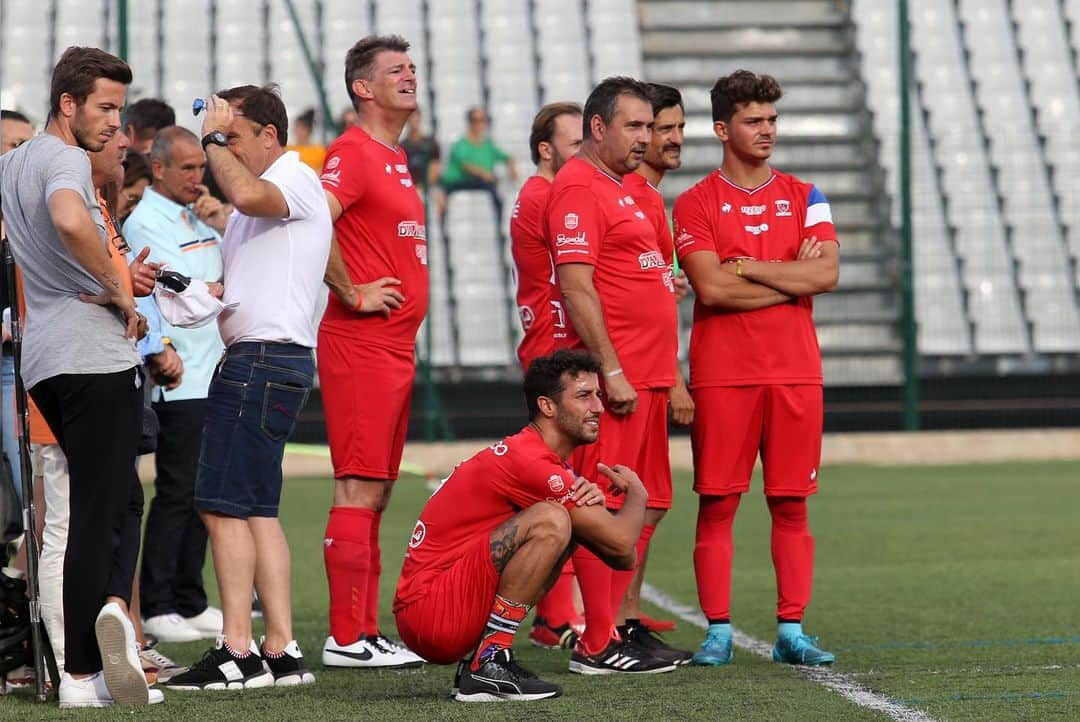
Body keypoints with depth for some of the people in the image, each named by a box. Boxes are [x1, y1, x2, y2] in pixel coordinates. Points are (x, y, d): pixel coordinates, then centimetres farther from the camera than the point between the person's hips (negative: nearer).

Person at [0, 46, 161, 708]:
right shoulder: (64, 159, -11)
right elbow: (70, 221, -34)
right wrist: (118, 288, -19)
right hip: (96, 355, -8)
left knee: (116, 504, 14)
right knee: (100, 513, -6)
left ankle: (111, 608, -3)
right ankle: (82, 675, -11)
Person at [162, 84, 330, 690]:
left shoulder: (296, 177, -8)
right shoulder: (262, 196, 24)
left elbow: (245, 193, -31)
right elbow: (235, 287, 28)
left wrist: (214, 137, -16)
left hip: (265, 360, -11)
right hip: (253, 359, 11)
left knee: (224, 504, -13)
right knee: (257, 509, 9)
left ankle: (238, 652, -14)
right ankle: (282, 652, 9)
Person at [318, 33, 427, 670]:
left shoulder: (396, 159, 19)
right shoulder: (352, 153, -11)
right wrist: (352, 293, -18)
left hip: (396, 348, 10)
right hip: (361, 348, -10)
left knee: (376, 493, 11)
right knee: (359, 491, -9)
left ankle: (366, 629, 15)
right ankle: (347, 638, -8)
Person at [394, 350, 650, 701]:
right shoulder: (527, 461, -17)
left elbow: (622, 557, 14)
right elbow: (620, 541, -14)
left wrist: (592, 500, -7)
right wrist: (637, 493, 7)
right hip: (429, 613, -10)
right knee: (551, 521, -24)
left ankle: (483, 661, 7)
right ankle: (486, 669, -20)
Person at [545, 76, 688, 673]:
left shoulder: (618, 190, 21)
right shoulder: (579, 188, -10)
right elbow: (577, 289, -17)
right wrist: (611, 371, -21)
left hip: (645, 376, 10)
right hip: (615, 377, -10)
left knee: (642, 508, 11)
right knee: (604, 507, -9)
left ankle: (616, 626, 17)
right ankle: (597, 645, -8)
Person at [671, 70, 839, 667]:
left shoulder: (803, 197, 11)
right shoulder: (696, 203, 2)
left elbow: (827, 274, -4)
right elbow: (711, 288, -11)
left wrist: (745, 266, -7)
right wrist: (791, 277, -6)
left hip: (795, 371, 2)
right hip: (722, 373, -2)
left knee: (791, 504, 3)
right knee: (716, 503, -2)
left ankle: (791, 631, 7)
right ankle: (718, 632, 3)